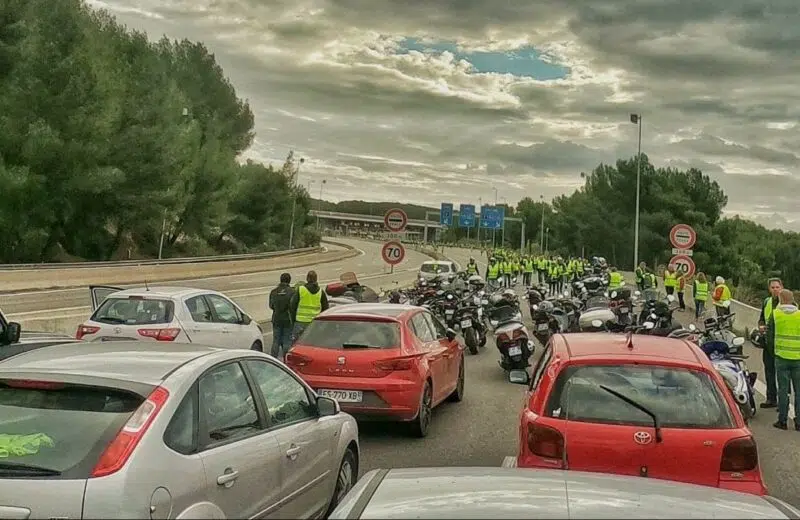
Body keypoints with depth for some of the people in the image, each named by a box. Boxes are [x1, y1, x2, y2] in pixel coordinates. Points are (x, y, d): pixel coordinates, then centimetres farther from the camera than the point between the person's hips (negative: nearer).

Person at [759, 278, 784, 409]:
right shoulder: (766, 302, 12)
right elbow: (762, 318, 23)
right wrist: (761, 326, 2)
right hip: (768, 342, 6)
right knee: (769, 370, 14)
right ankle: (771, 398, 26)